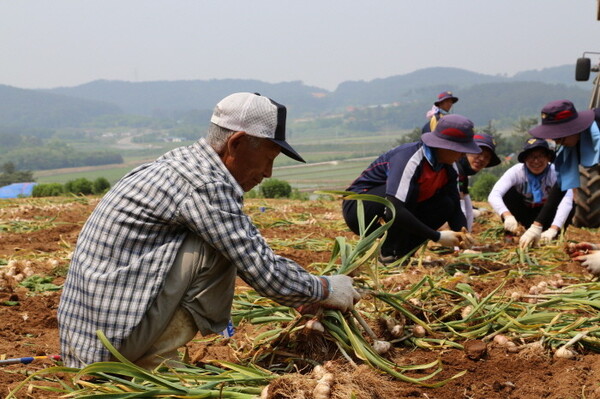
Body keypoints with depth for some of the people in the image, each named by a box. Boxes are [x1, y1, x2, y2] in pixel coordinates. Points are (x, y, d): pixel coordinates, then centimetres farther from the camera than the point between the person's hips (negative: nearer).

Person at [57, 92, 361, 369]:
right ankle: (156, 361, -5)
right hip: (115, 332, -9)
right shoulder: (205, 184, -17)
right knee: (218, 248, -12)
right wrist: (325, 290, 0)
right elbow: (264, 272, -16)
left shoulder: (185, 162, 12)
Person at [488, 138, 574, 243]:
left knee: (571, 205, -28)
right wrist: (507, 216, -58)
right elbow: (493, 196, -38)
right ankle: (510, 234, -13)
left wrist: (553, 230, -55)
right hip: (524, 210, 0)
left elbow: (566, 201, -40)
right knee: (509, 193, -29)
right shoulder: (516, 171, -25)